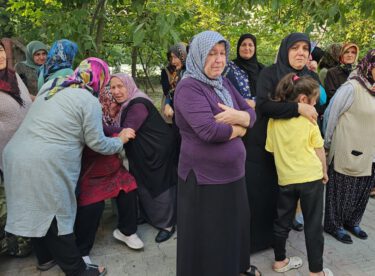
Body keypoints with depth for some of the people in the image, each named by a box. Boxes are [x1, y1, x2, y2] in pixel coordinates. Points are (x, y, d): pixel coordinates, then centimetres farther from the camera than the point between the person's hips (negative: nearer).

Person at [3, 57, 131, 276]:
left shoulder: (52, 85, 14)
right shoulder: (89, 101, -8)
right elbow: (97, 143, -5)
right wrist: (120, 141, 12)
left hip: (16, 155, 8)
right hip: (45, 166, -8)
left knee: (37, 212, 21)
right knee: (56, 216, 4)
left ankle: (45, 257, 41)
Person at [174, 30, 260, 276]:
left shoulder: (225, 83, 8)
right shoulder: (188, 88, -18)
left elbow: (251, 114, 6)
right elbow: (209, 131, -29)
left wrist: (237, 116, -18)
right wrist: (239, 127, -11)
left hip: (233, 171, 8)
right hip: (204, 177, -8)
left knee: (237, 224, 24)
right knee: (208, 236, 10)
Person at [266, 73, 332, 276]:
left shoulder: (274, 119, -1)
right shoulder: (309, 120, -9)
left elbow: (271, 149, 5)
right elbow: (319, 150, -1)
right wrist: (324, 171, 13)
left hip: (285, 178, 3)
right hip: (311, 177, -3)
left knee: (282, 221, 16)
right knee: (313, 225, 8)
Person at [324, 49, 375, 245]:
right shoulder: (352, 87, -16)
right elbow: (332, 114, -12)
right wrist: (328, 143, -4)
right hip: (348, 152, -7)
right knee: (342, 190, 8)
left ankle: (352, 222, 38)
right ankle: (334, 225, 27)